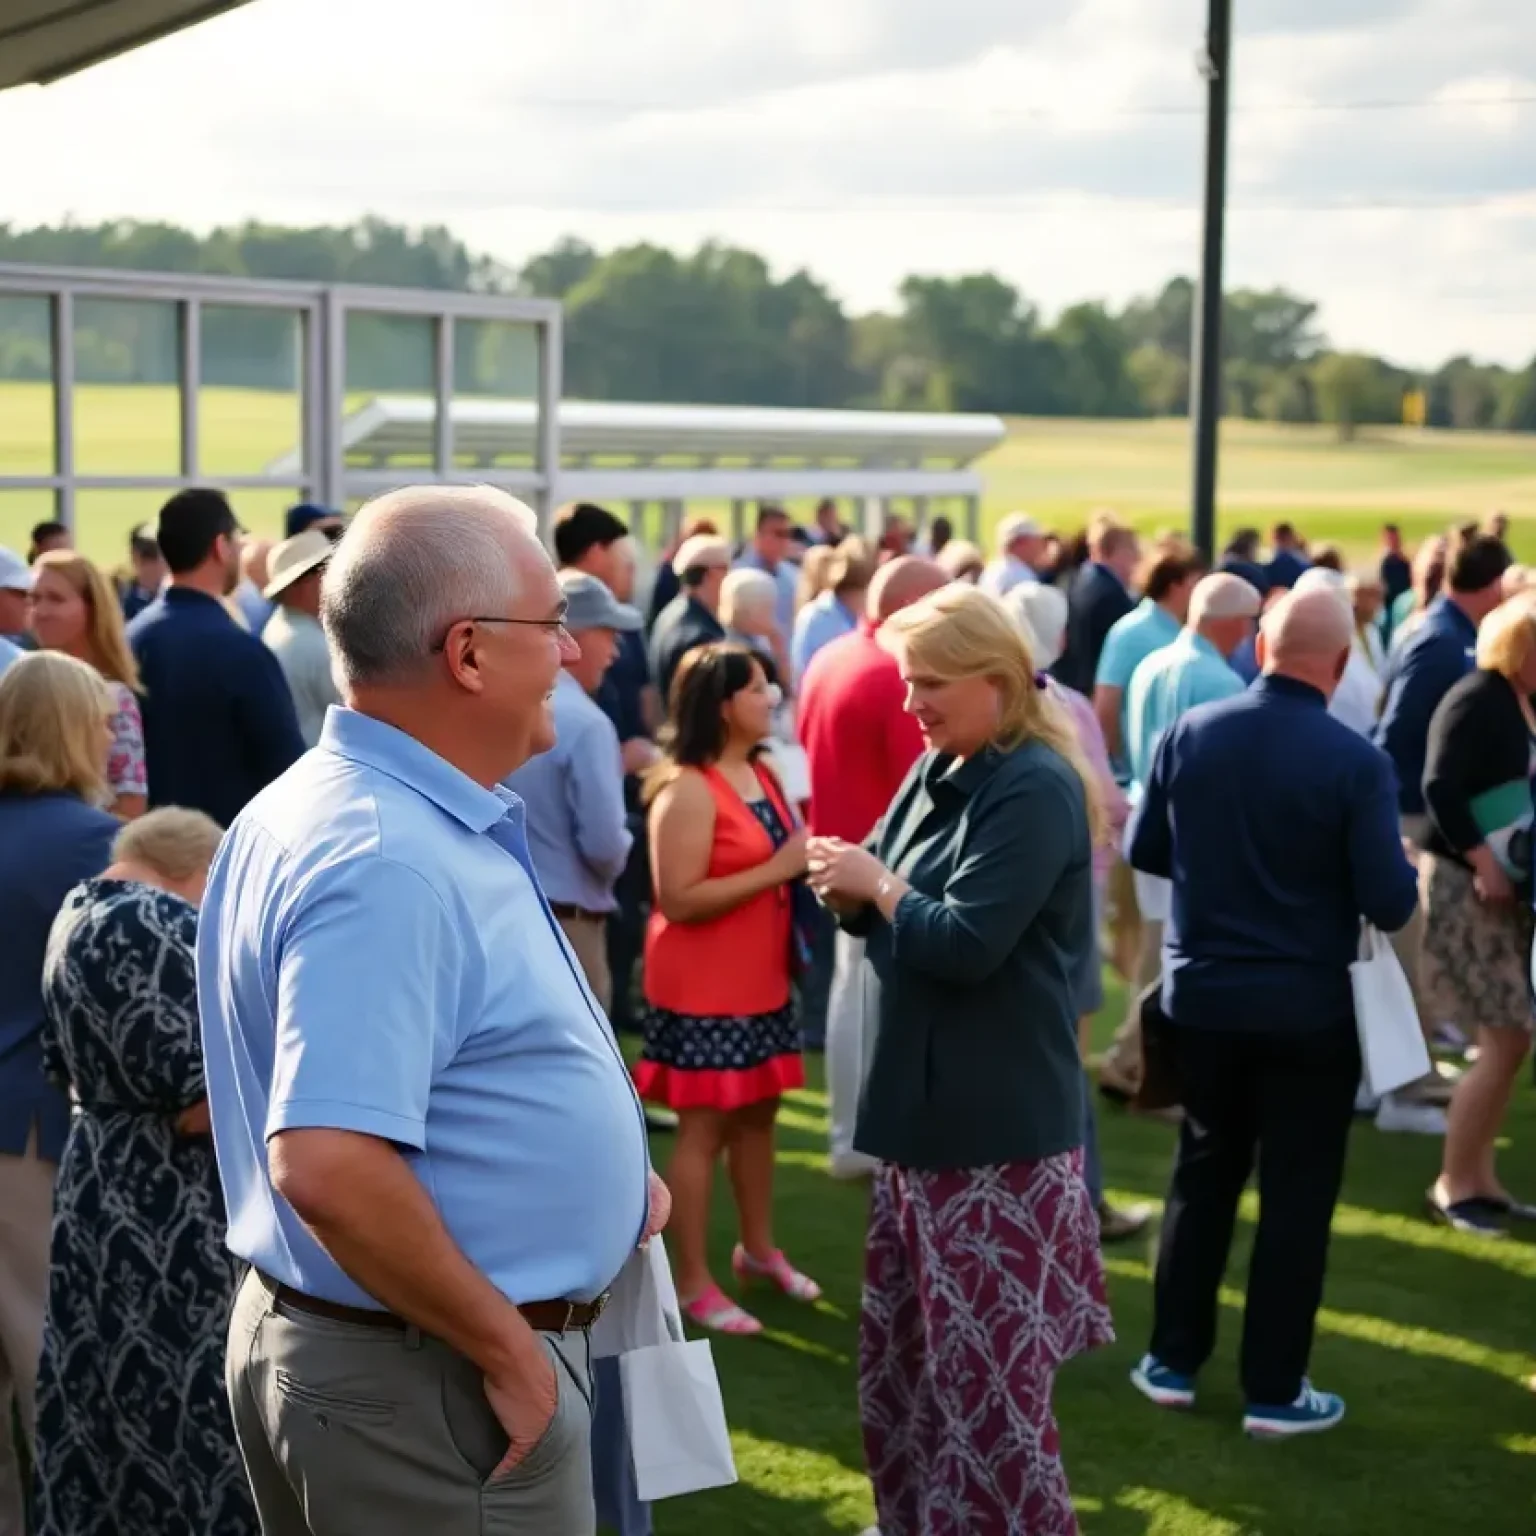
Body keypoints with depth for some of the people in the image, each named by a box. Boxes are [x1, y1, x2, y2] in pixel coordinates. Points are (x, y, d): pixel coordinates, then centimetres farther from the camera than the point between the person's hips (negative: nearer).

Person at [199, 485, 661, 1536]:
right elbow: (328, 1166, -33)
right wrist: (508, 1349, -22)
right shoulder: (386, 862, -25)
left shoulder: (351, 805, 8)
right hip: (430, 1379, -10)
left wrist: (590, 1169, 10)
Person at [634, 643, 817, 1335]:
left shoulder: (763, 773, 9)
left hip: (762, 978, 9)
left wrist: (806, 858, 3)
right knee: (703, 1127, -1)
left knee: (758, 1113, 18)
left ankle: (758, 1247, 33)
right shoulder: (687, 790, -19)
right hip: (703, 987, -9)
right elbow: (678, 899, -24)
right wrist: (777, 870, -23)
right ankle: (692, 1281, 8)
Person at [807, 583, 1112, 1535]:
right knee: (907, 1347, 18)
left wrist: (876, 884, -10)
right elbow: (901, 913, 17)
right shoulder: (938, 773, 11)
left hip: (1000, 1124, -9)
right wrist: (853, 891, -4)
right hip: (925, 1105, 9)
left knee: (988, 1367, -3)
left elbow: (965, 943, -23)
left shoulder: (1036, 789, -16)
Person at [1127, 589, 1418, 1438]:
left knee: (1202, 1175, 18)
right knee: (1295, 1195, 7)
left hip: (1202, 996, 4)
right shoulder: (1356, 761, -18)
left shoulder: (1189, 733, -6)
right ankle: (1273, 1389, 12)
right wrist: (1406, 872, 5)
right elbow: (1390, 903, -16)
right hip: (1307, 1009, -4)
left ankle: (1173, 1359, 24)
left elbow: (1143, 850, 5)